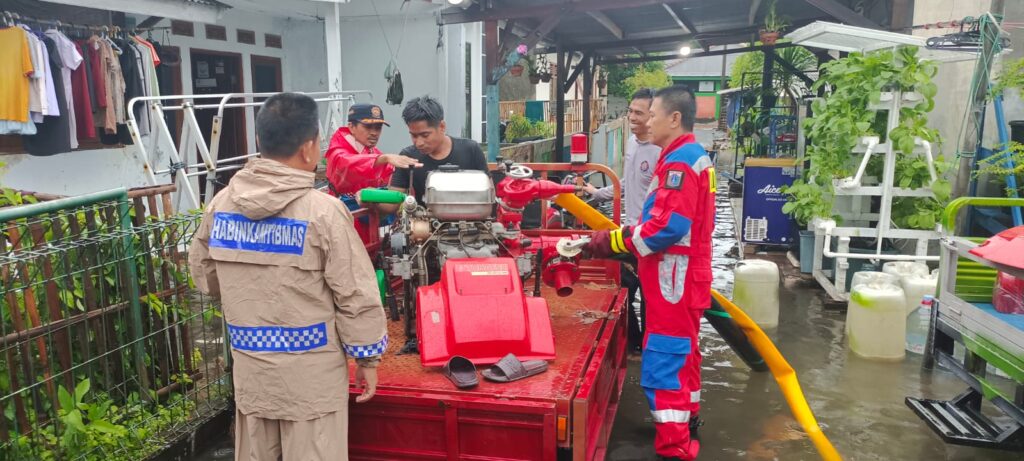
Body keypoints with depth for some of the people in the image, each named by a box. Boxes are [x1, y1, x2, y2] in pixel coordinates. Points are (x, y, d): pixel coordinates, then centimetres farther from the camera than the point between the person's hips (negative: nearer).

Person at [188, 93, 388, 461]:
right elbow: (356, 296, -13)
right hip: (311, 370, -5)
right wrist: (368, 358, -1)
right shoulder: (323, 210, -17)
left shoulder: (221, 205, -1)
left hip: (249, 366, 5)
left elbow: (204, 277, 13)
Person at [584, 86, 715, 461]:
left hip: (674, 280, -11)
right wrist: (622, 235, 6)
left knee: (663, 363, -8)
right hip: (683, 276, 11)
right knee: (681, 351, 23)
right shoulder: (691, 156, 14)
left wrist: (614, 241, -20)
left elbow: (667, 227, -28)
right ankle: (686, 420, 40)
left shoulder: (679, 161, -19)